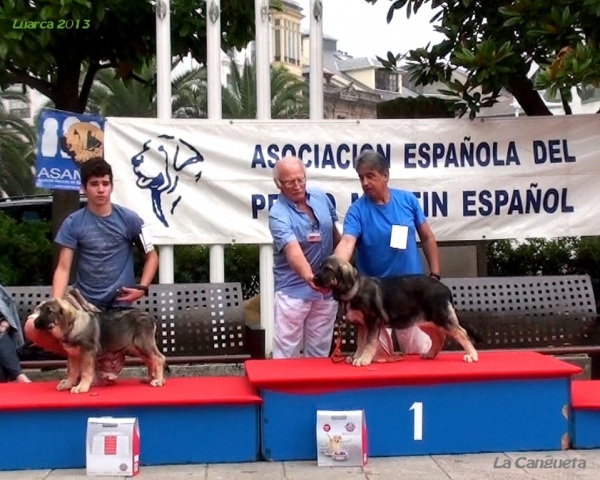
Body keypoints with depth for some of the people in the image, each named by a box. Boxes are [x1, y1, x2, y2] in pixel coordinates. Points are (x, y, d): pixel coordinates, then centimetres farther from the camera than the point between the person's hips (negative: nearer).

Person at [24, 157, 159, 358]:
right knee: (33, 328, -17)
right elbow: (63, 268, -5)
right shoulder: (73, 223, -1)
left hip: (119, 305, -1)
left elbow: (151, 256, 7)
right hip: (83, 302, 1)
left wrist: (142, 288, -8)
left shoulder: (129, 219, -2)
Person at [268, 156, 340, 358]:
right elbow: (293, 251, -34)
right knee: (286, 351, -1)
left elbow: (334, 232, 14)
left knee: (320, 350, 15)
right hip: (294, 289, -5)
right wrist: (308, 277, -51)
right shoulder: (278, 214, -20)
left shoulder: (321, 197, -1)